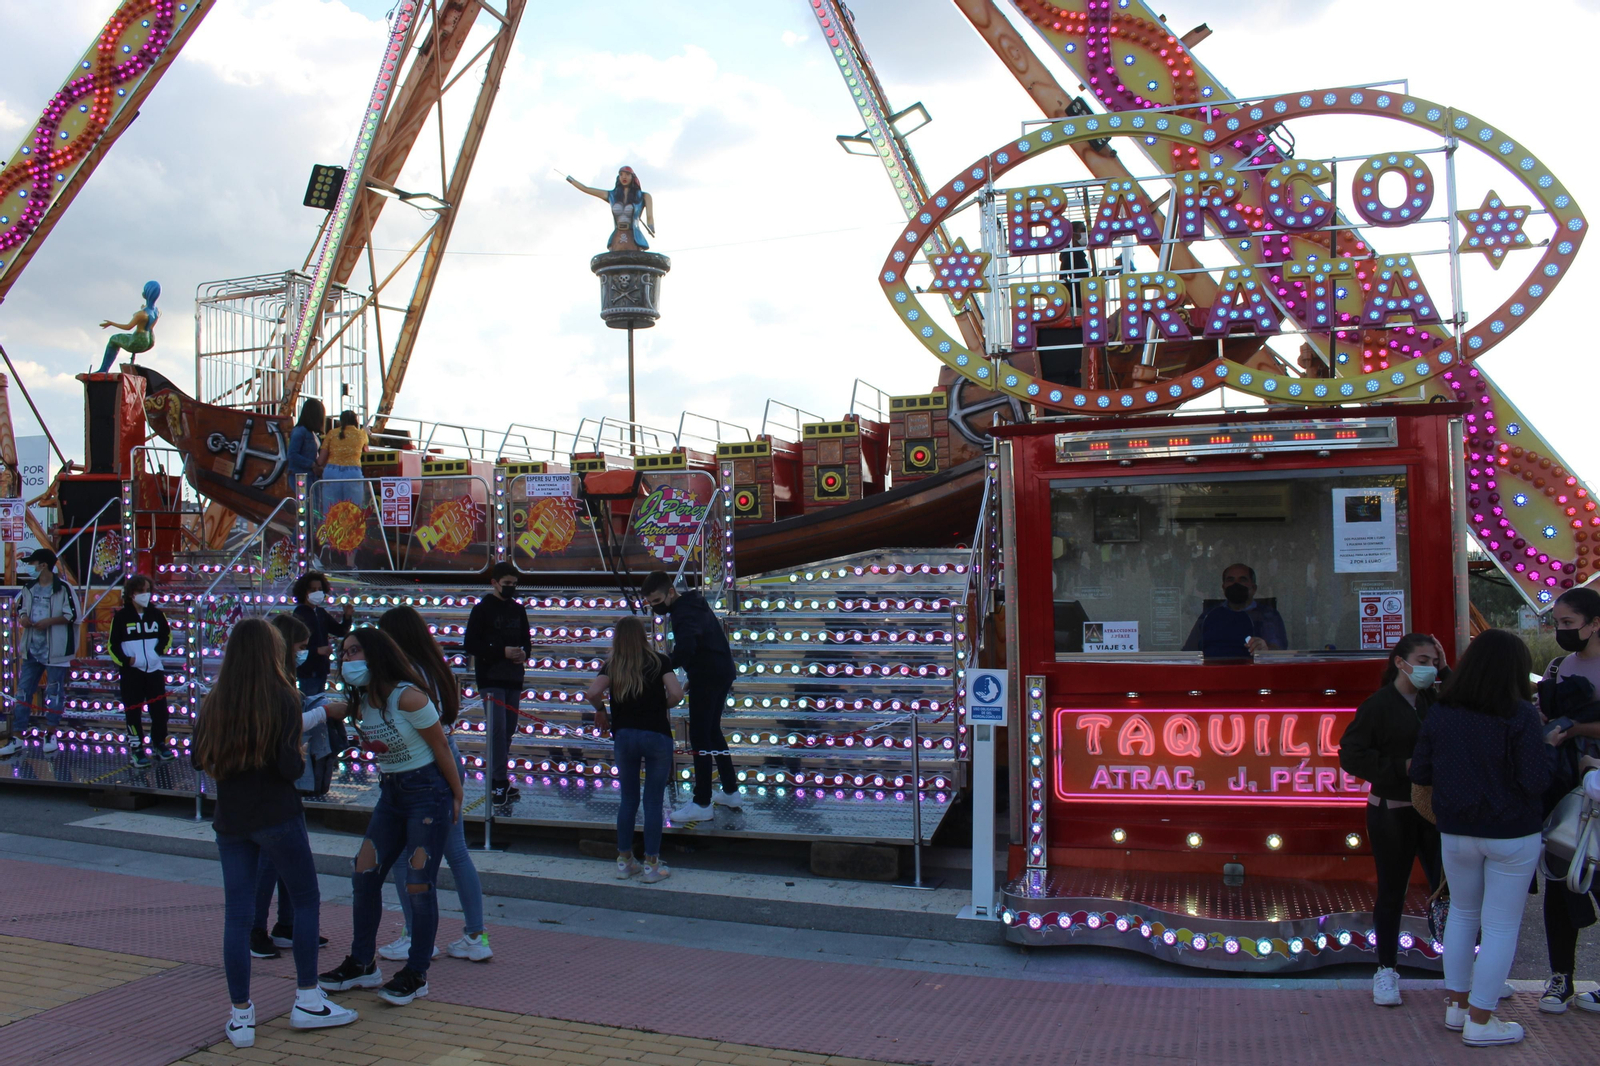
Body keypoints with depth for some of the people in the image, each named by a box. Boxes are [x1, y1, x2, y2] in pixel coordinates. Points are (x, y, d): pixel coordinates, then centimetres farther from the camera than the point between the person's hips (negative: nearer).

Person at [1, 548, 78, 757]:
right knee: (23, 692, 5)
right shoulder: (29, 589, 10)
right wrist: (22, 617, -1)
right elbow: (20, 608, 21)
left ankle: (50, 734, 16)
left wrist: (50, 621, -20)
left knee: (54, 692, 4)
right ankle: (17, 738, 9)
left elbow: (72, 615, -10)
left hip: (54, 651, -6)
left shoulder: (63, 589, -9)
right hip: (32, 649, 6)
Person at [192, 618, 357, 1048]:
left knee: (236, 914, 8)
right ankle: (307, 1001, 14)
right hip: (277, 816, -4)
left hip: (230, 819, 4)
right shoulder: (283, 699, -12)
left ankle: (241, 1015, 14)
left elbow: (199, 759, 4)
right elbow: (289, 767, -17)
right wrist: (302, 761, 4)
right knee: (305, 900, 12)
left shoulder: (213, 703, 0)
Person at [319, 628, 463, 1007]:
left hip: (428, 792, -8)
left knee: (419, 884, -4)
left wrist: (456, 796, -7)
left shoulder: (407, 697, -20)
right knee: (364, 874, 7)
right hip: (391, 792, 8)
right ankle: (362, 964, 22)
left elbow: (440, 746, -13)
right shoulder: (361, 700, 4)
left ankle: (417, 975, 9)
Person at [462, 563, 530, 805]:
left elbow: (526, 639, 21)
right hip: (490, 679, -6)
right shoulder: (482, 609, -5)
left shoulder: (518, 609, 12)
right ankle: (501, 784, -9)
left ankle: (497, 778, 20)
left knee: (509, 730, 9)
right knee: (497, 729, -12)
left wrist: (525, 653, -3)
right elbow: (470, 644, -10)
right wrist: (502, 651, -19)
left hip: (514, 679, 6)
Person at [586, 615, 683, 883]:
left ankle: (624, 861, 22)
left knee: (628, 799, 16)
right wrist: (662, 707, 8)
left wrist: (601, 710, 7)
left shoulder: (612, 665, 2)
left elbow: (592, 693, -13)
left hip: (624, 736, 2)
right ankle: (651, 865, 9)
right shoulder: (659, 661, -1)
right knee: (653, 802, 5)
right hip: (656, 735, -2)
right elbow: (676, 694, -13)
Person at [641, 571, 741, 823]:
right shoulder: (693, 602, 9)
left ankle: (702, 803, 3)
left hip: (707, 677, -10)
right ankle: (731, 792, 26)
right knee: (713, 731, 20)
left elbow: (685, 649, -40)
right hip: (722, 672, 10)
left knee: (699, 737, -3)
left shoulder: (685, 613, -22)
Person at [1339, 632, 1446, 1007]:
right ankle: (1386, 971, 19)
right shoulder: (1378, 705, -8)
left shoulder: (1435, 700, 9)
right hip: (1392, 812, -4)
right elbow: (1350, 755, -14)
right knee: (1391, 893, 6)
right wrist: (1403, 767, -20)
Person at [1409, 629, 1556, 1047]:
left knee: (1462, 914, 21)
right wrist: (1547, 744, -3)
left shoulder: (1439, 714, -3)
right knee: (1501, 926, 6)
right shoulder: (1520, 716, -17)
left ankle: (1455, 1005, 28)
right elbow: (1537, 780, -19)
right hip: (1512, 836, -4)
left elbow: (1420, 773, 2)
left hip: (1456, 834, 4)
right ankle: (1479, 1021, 11)